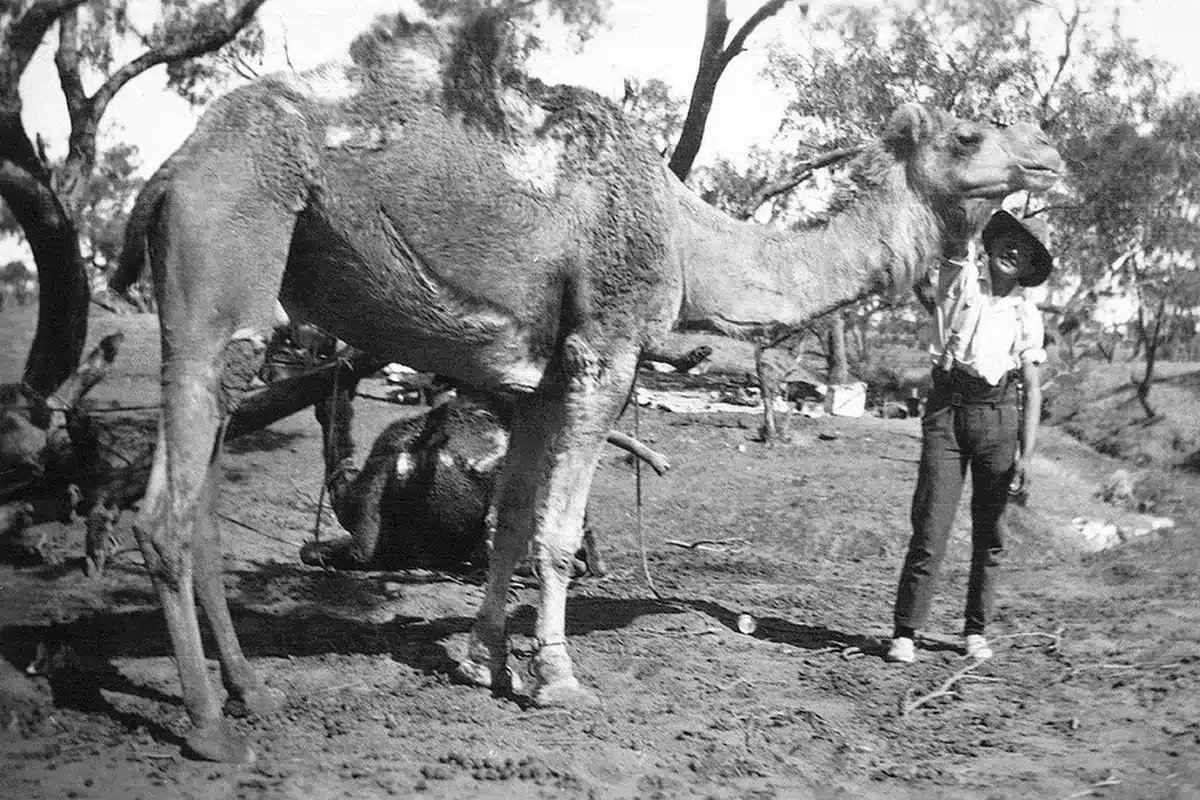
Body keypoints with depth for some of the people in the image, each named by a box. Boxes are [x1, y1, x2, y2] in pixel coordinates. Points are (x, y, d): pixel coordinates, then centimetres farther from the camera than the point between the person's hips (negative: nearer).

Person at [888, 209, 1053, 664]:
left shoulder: (1027, 315, 11)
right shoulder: (960, 281, 9)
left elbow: (1033, 389, 7)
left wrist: (1026, 456, -1)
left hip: (998, 414, 2)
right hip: (947, 409, -2)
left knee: (990, 534, 5)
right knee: (930, 529, -8)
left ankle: (976, 632, 18)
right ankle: (905, 634, -3)